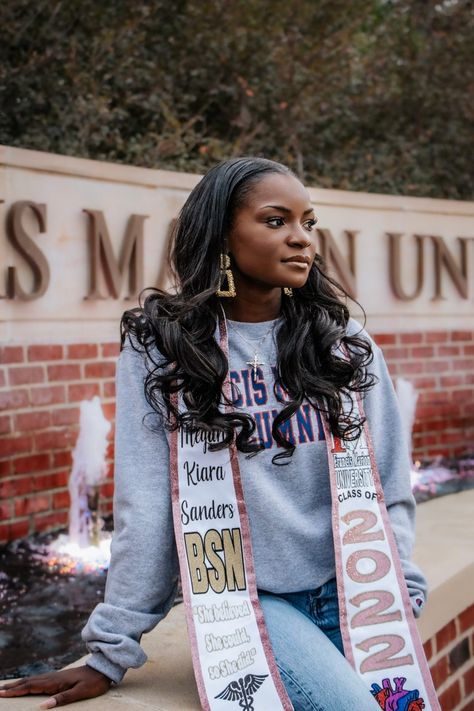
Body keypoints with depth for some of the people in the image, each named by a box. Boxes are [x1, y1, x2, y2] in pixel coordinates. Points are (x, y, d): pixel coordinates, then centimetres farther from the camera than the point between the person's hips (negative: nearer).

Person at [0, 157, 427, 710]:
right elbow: (144, 509, -5)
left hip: (351, 591, 4)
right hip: (247, 597, -4)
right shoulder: (159, 348, -5)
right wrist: (110, 652, -4)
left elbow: (388, 484, 7)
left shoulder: (345, 342, 4)